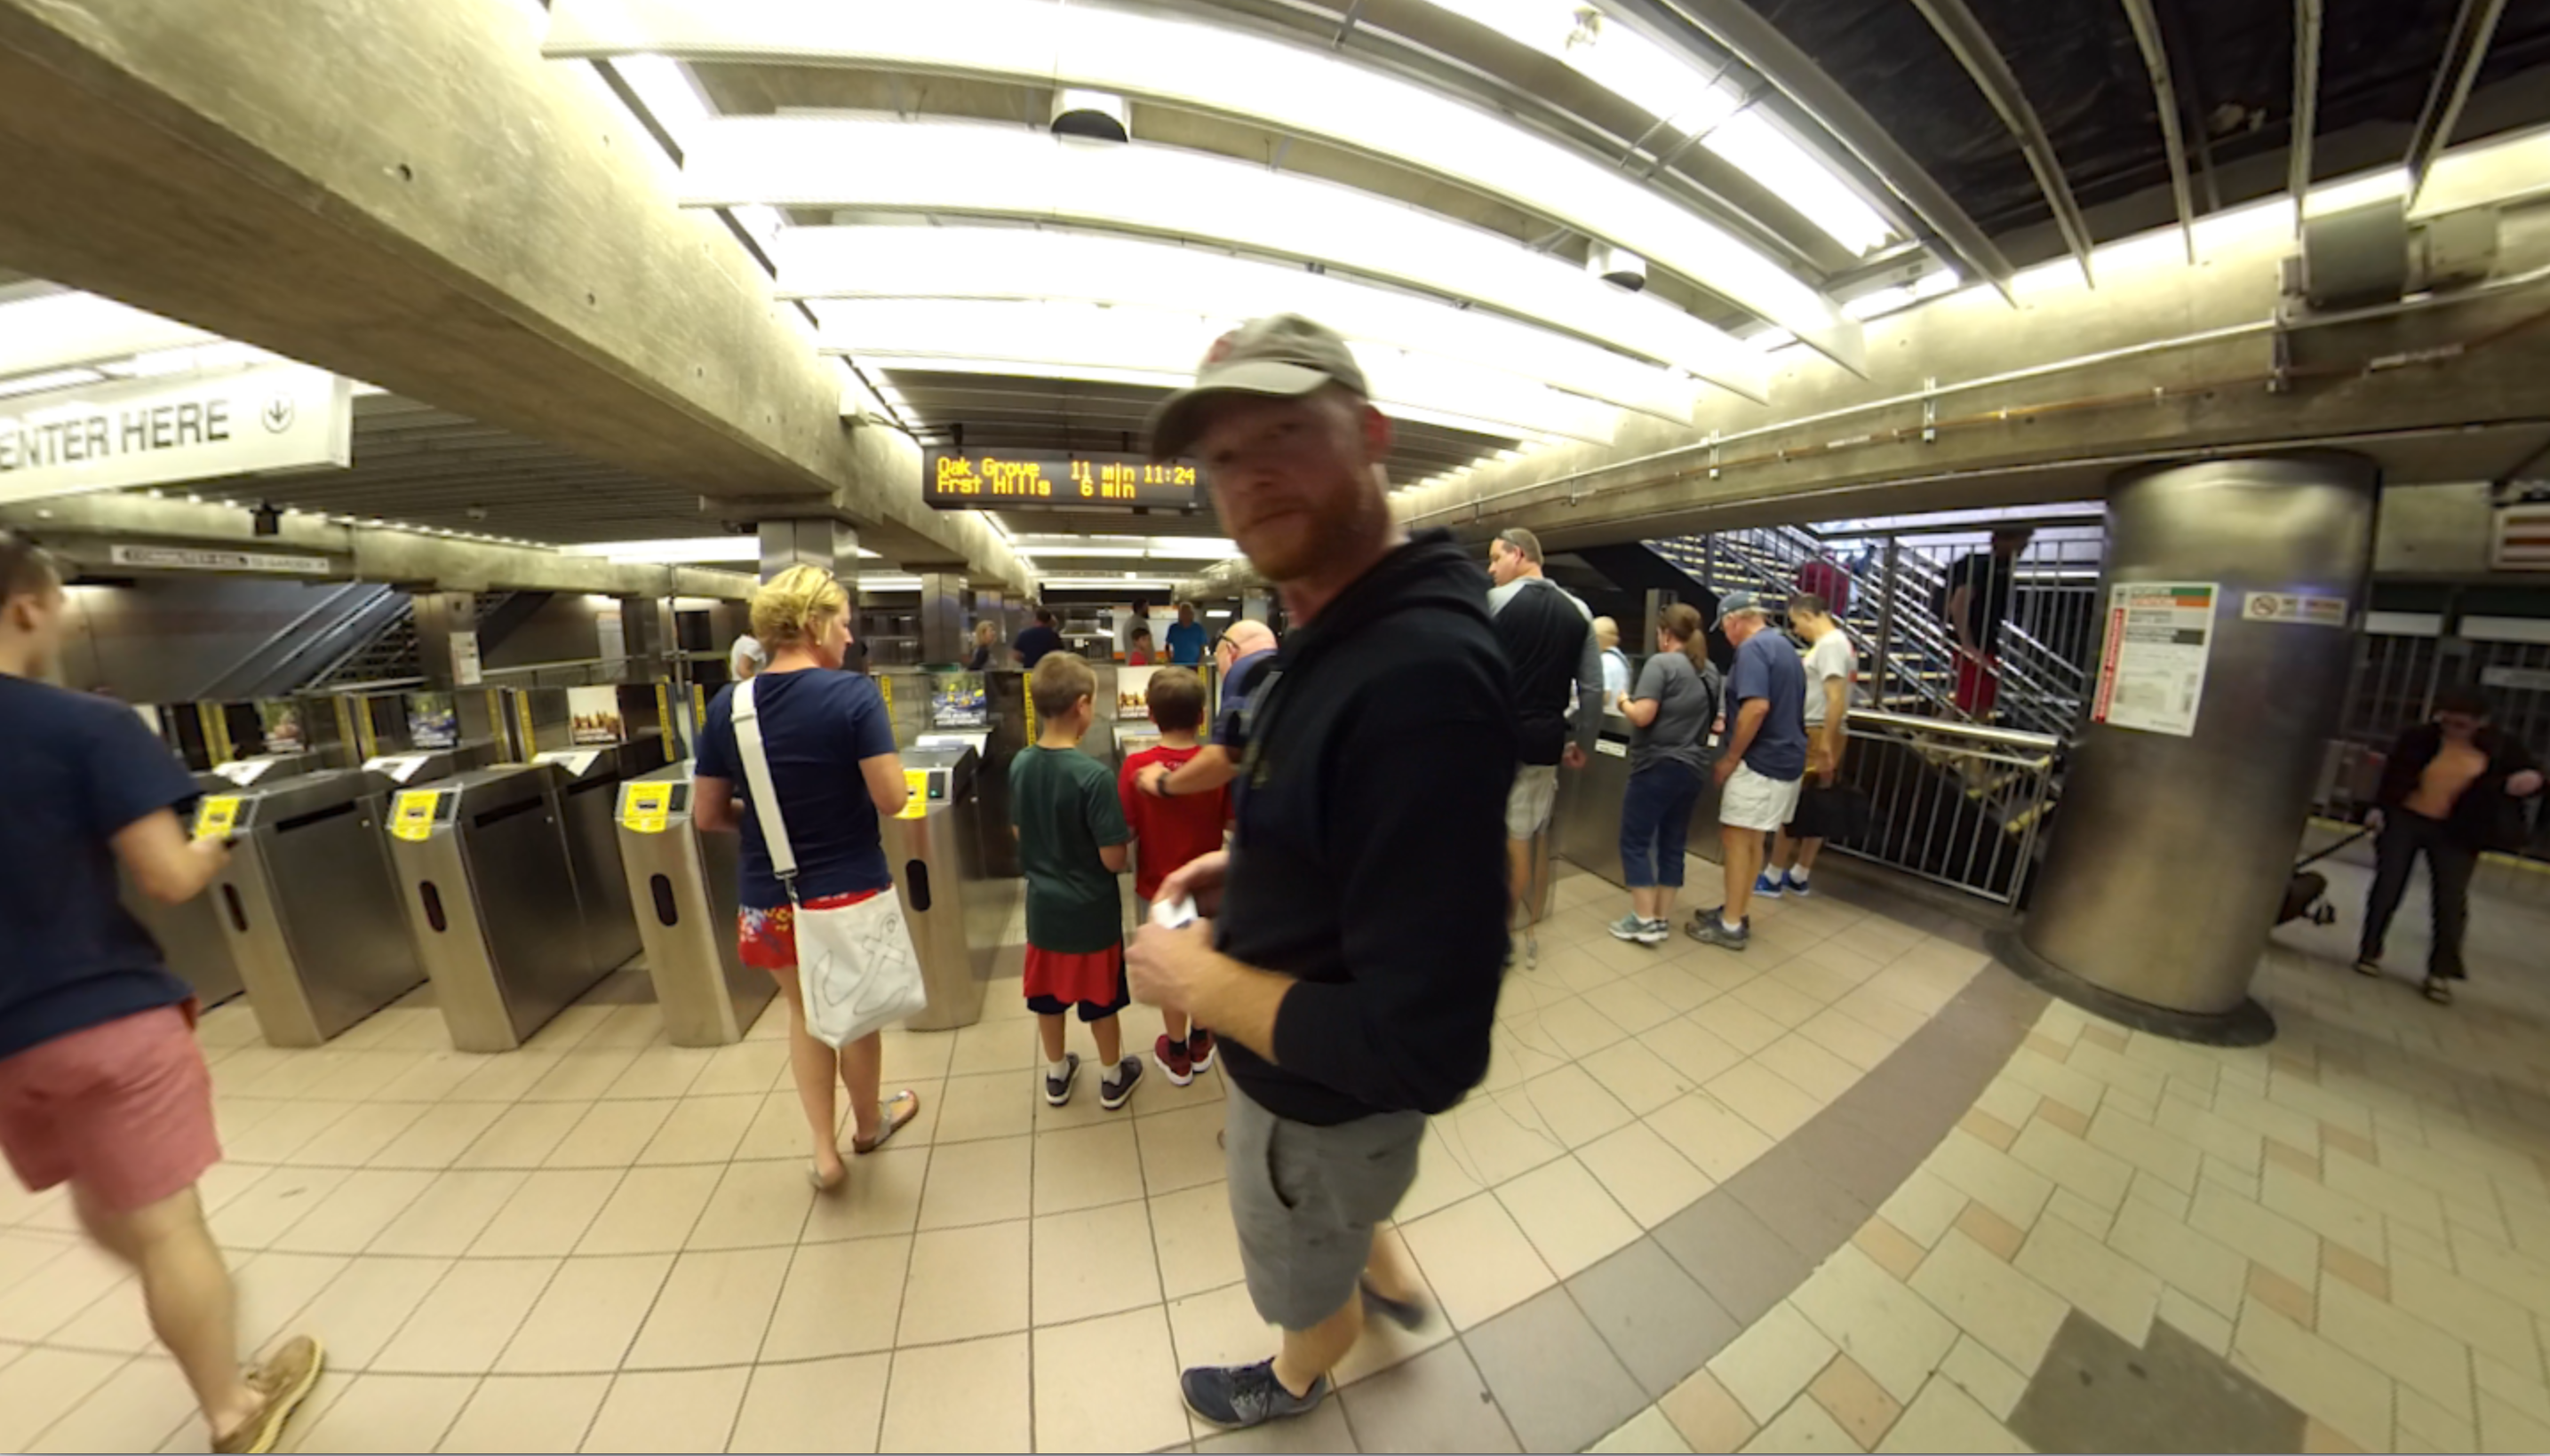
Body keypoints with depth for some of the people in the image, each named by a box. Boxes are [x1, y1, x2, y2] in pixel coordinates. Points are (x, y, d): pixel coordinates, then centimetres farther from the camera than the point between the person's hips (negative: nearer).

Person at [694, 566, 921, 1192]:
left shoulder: (727, 707, -3)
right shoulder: (854, 694, -18)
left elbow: (707, 816, 2)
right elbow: (892, 801, -20)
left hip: (769, 897, 4)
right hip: (850, 889, -3)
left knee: (804, 1011, 25)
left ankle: (824, 1153, 30)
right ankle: (869, 1124, 43)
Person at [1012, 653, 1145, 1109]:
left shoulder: (1020, 765, -7)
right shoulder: (1092, 776, -27)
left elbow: (1020, 831, 6)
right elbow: (1113, 860, -23)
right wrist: (1128, 839, -3)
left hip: (1043, 904, 5)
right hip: (1090, 910, -5)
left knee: (1048, 994, 21)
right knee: (1099, 998, 15)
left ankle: (1056, 1076, 41)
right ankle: (1113, 1079, 35)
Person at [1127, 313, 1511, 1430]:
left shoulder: (1420, 671, -37)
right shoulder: (1334, 633, -3)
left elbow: (1426, 1044, -35)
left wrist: (1204, 984, -23)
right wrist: (1253, 872, -1)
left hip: (1326, 1096, -8)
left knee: (1307, 1276, 28)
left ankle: (1294, 1384, 62)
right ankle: (1388, 1279, 66)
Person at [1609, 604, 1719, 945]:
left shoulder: (1661, 663, -13)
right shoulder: (1710, 670, 12)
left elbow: (1643, 716, -21)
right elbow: (1712, 719, 22)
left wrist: (1623, 703, -3)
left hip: (1657, 767, -8)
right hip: (1693, 769, 8)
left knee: (1635, 843, 1)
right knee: (1672, 844, 12)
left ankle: (1645, 920, 2)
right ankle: (1663, 919, 18)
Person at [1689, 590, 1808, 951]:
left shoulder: (1752, 647, -16)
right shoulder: (1783, 646, 16)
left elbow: (1758, 707, -27)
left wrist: (1730, 757, -18)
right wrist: (1729, 725, 23)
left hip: (1760, 760, -10)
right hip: (1784, 758, 10)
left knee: (1736, 838, -2)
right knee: (1752, 839, 16)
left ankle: (1731, 926, 5)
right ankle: (1737, 911, 26)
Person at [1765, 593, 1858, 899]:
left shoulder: (1829, 645, -16)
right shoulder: (1839, 641, 16)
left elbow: (1837, 701, -24)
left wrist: (1825, 746, -25)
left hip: (1816, 736, -10)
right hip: (1822, 735, 10)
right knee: (1816, 808, 13)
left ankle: (1773, 878, 6)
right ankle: (1799, 877, 22)